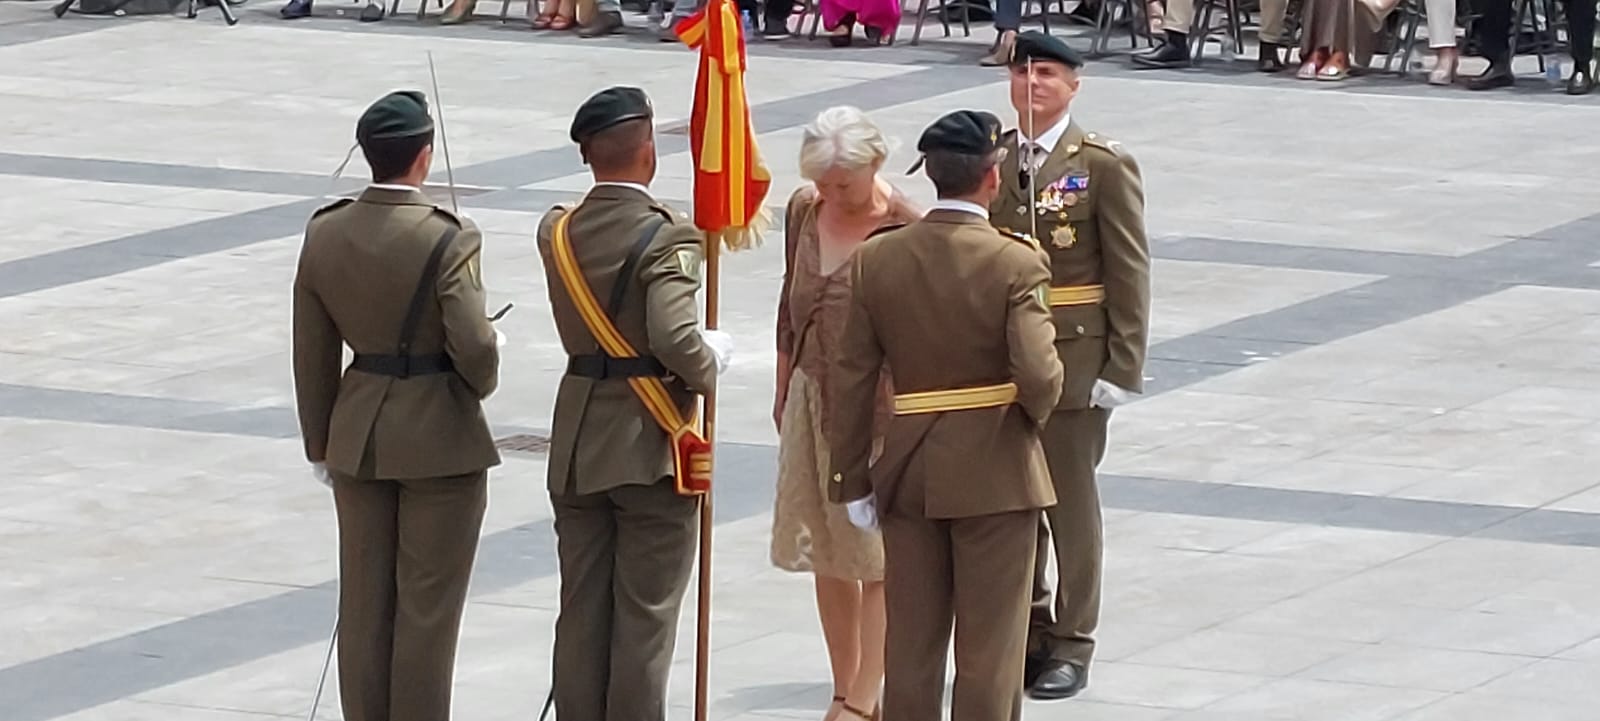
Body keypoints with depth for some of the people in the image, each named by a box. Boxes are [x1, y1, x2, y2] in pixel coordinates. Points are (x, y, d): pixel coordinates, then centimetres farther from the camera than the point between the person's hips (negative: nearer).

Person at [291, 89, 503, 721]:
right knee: (427, 610, 4)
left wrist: (321, 444, 15)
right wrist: (482, 383, 1)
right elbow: (473, 345, -23)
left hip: (358, 437, 5)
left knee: (364, 604, 13)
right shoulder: (448, 240, -19)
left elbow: (312, 354, 4)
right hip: (440, 438, -5)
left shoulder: (324, 235, -2)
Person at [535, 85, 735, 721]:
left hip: (576, 450, 6)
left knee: (580, 613, 12)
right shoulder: (666, 239, -17)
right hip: (650, 451, -6)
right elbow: (676, 340, -27)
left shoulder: (557, 233, 2)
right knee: (645, 616, 2)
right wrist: (711, 362, -7)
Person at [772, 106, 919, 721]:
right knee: (826, 553, 11)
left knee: (877, 554, -4)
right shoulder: (804, 209, 4)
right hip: (812, 395, 7)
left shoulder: (903, 227, -14)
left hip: (877, 402, -7)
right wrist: (783, 390, 19)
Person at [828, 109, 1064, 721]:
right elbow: (1038, 375, -22)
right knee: (989, 648, 4)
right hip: (995, 471, -4)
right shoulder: (1016, 264, -14)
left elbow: (852, 378, 0)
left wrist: (852, 479, 6)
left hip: (909, 470, 4)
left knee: (911, 644, 12)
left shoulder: (876, 260, -2)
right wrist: (1037, 413, 2)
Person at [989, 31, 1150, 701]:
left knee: (1070, 501, 4)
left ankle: (1071, 645, 13)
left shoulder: (1104, 165, -5)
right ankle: (1025, 629, 22)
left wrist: (1123, 366, -11)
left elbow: (1129, 271, -6)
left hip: (1073, 358, -4)